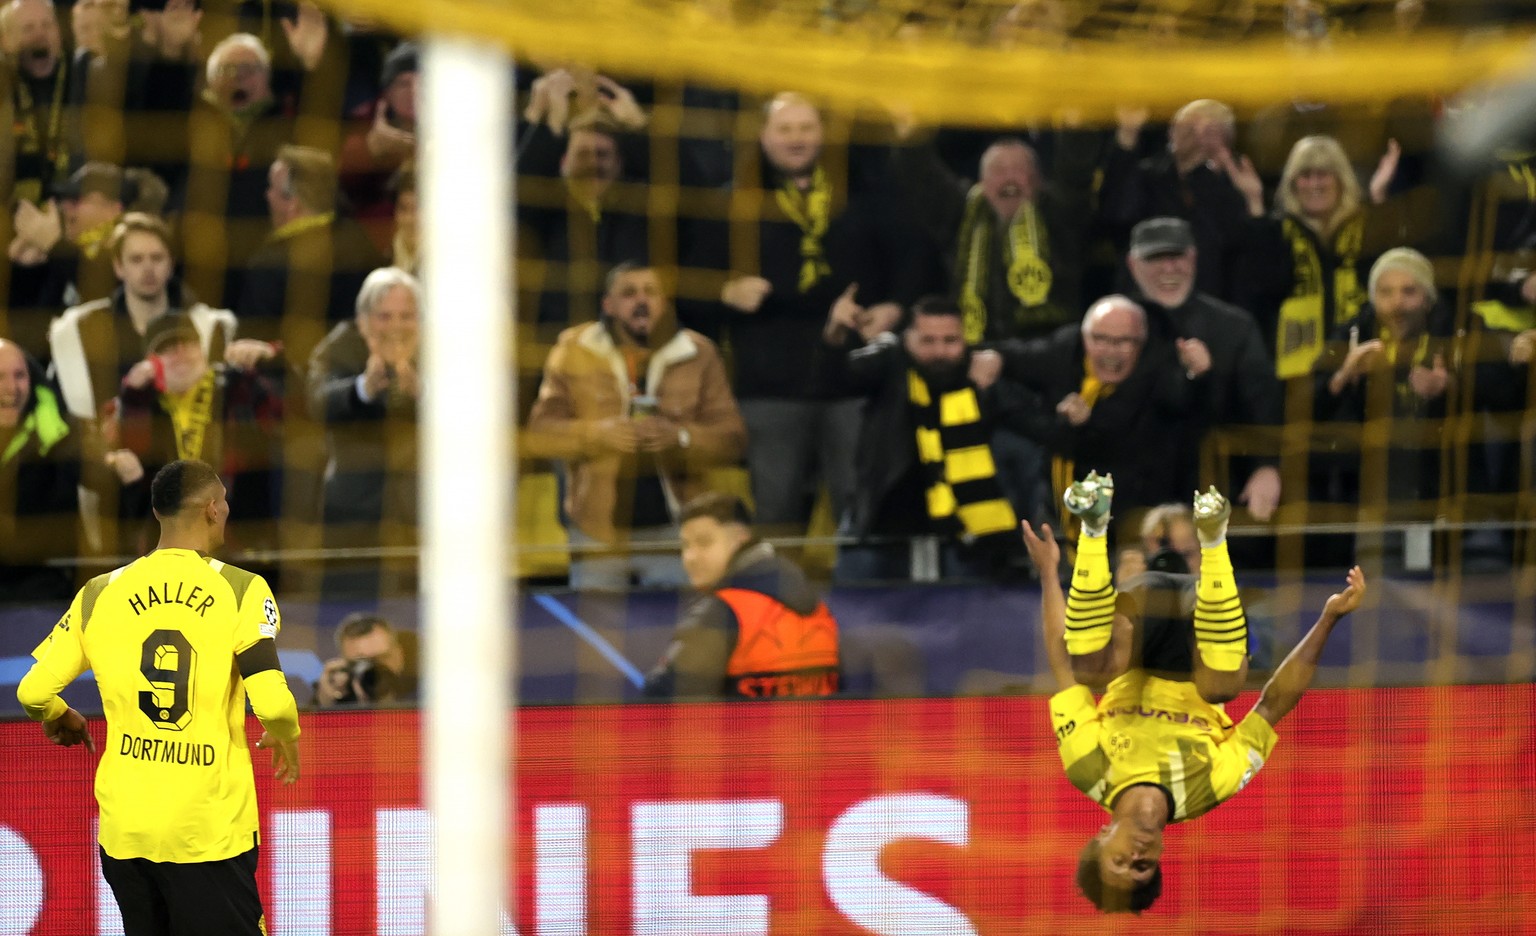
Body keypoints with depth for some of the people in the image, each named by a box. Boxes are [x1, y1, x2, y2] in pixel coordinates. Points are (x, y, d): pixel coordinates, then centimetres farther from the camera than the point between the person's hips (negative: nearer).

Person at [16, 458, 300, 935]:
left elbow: (33, 692, 3)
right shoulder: (241, 591, -6)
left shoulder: (100, 594, 4)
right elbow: (272, 703, -15)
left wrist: (60, 720, 26)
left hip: (125, 828, 4)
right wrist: (287, 740, 8)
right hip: (211, 832, -4)